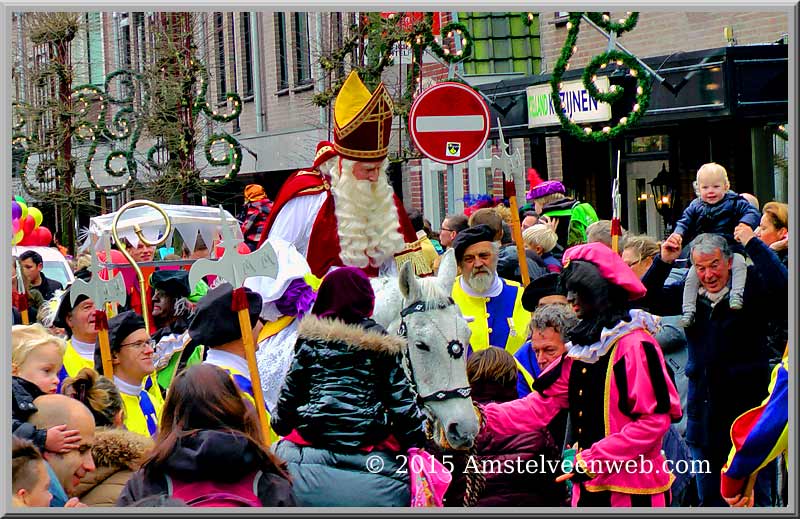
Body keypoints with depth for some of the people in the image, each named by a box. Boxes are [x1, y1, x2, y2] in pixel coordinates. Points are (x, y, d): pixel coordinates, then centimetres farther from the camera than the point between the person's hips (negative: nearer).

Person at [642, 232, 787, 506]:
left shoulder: (751, 288, -8)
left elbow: (782, 287, -27)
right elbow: (648, 299, 14)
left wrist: (753, 244, -23)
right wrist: (663, 262, -1)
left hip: (747, 410, -5)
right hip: (703, 413, 6)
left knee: (753, 496, -2)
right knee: (709, 498, 14)